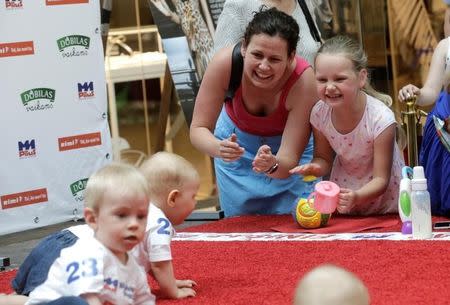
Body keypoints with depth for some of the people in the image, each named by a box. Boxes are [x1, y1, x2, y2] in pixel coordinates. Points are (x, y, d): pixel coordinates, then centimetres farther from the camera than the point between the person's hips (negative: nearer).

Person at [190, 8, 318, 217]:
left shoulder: (303, 80, -35)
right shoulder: (225, 63, -33)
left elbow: (289, 162, -33)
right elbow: (198, 129, -25)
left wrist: (273, 165, -56)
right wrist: (219, 148, -46)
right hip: (237, 141, 1)